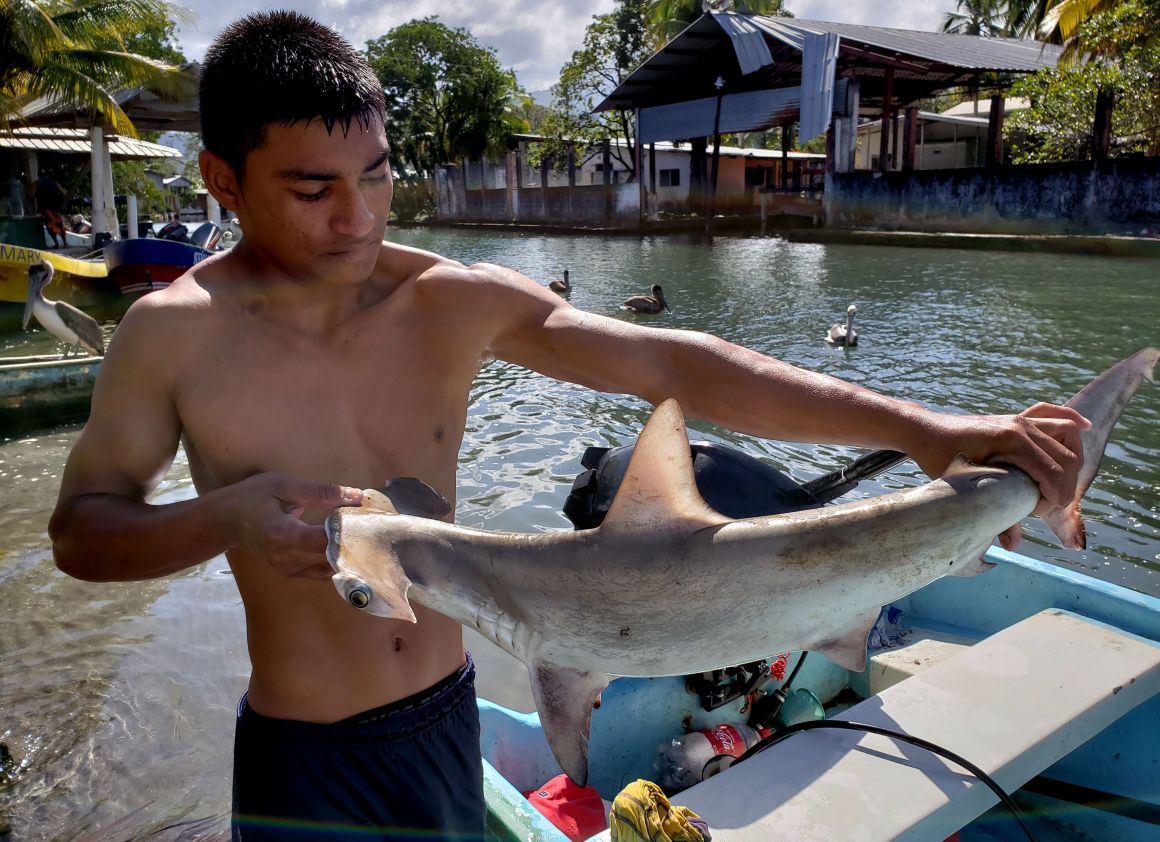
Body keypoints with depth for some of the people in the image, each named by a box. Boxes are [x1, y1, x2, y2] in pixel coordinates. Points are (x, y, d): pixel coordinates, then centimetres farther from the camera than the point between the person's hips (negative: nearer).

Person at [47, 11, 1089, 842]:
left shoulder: (454, 300, -13)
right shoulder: (172, 335, -14)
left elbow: (670, 363, -20)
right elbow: (80, 531, -4)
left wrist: (916, 425, -25)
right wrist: (220, 518, -26)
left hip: (447, 718, 2)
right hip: (303, 756, -1)